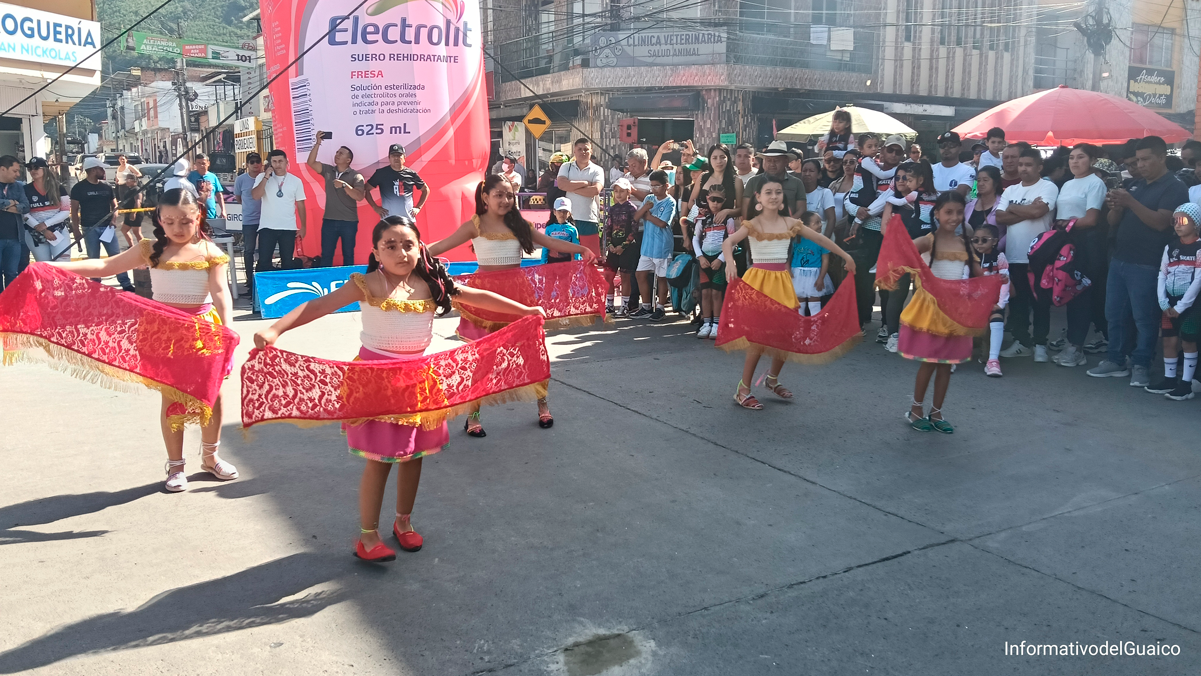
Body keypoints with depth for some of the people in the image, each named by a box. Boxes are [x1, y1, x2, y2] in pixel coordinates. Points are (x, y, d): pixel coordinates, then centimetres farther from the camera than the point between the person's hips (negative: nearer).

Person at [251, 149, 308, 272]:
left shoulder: (296, 181, 5)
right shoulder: (262, 177, 2)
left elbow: (300, 205, 8)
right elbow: (255, 196, -12)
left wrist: (303, 226, 6)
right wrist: (266, 177, -15)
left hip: (289, 228, 1)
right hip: (267, 227, -1)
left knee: (288, 261, 7)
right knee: (264, 261, -3)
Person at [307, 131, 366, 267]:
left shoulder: (356, 176, -4)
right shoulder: (328, 170, 8)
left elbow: (359, 196, -16)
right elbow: (311, 162, -3)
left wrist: (344, 185, -26)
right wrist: (317, 143, -10)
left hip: (349, 222, -3)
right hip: (329, 221, 3)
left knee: (348, 255, 6)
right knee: (326, 254, 4)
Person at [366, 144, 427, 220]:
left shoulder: (411, 174, 6)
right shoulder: (381, 173, 2)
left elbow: (426, 190, 19)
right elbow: (366, 189, 9)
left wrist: (418, 207, 9)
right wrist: (375, 207, 1)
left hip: (408, 220, 2)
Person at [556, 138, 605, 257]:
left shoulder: (597, 170, 5)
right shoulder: (566, 167, 10)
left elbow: (595, 190, -12)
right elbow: (561, 184, -9)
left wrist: (571, 187, -8)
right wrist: (585, 183, -6)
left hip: (589, 219, -1)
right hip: (568, 217, 1)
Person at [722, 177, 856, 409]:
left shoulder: (791, 224, 5)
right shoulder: (753, 224, -8)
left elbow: (819, 239, 14)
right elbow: (728, 242, -22)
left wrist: (846, 256, 17)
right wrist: (730, 262, -42)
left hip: (782, 281, 5)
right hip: (759, 280, -5)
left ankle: (772, 378, 32)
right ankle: (743, 390, 3)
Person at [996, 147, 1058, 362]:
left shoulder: (1048, 187, -4)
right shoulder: (1010, 190, 11)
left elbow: (1038, 211, -20)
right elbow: (1000, 218, 0)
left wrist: (1012, 209, -4)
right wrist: (1027, 211, -11)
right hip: (1013, 255, 5)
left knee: (1039, 301, 2)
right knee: (1016, 300, 10)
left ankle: (1040, 344, 11)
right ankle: (1021, 341, 20)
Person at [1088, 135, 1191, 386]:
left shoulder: (1174, 187, -5)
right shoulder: (1136, 184, 16)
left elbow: (1161, 222, -19)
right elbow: (1113, 222, 13)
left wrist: (1130, 202, -25)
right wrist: (1116, 206, -9)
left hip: (1146, 266, -7)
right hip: (1119, 260, 7)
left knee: (1144, 318, -1)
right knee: (1115, 314, 10)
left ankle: (1141, 365, 8)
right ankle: (1116, 360, 20)